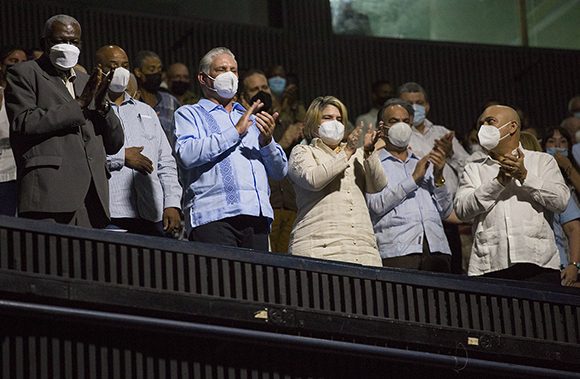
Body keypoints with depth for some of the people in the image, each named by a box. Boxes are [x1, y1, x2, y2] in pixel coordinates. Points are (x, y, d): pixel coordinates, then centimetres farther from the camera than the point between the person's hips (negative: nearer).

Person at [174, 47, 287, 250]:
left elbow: (280, 171, 21)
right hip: (213, 217, -5)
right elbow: (187, 154, -9)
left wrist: (267, 142, 0)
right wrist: (235, 132, -6)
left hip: (257, 216, 5)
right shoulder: (189, 114, 13)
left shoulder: (250, 118, 29)